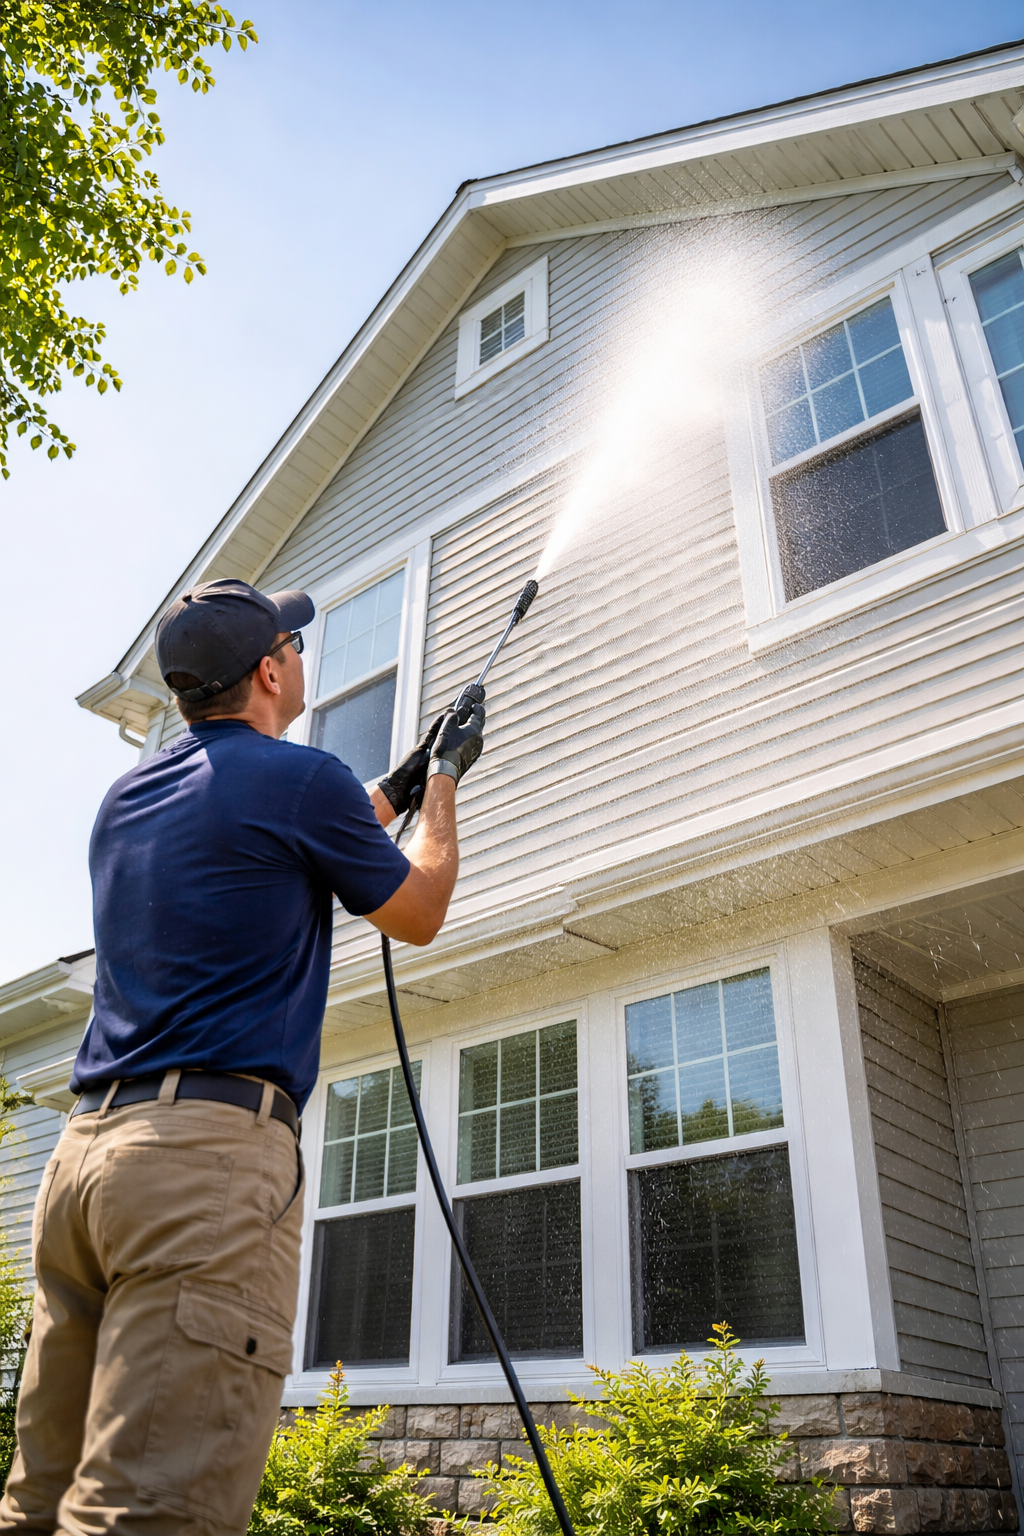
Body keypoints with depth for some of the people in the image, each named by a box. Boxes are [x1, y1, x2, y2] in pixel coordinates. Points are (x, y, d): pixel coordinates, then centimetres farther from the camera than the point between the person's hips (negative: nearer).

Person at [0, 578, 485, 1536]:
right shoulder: (300, 778, -2)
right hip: (213, 1148, -8)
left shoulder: (126, 799, 21)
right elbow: (417, 915, 12)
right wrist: (442, 785, 28)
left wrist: (395, 791, 43)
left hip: (81, 1151, 8)